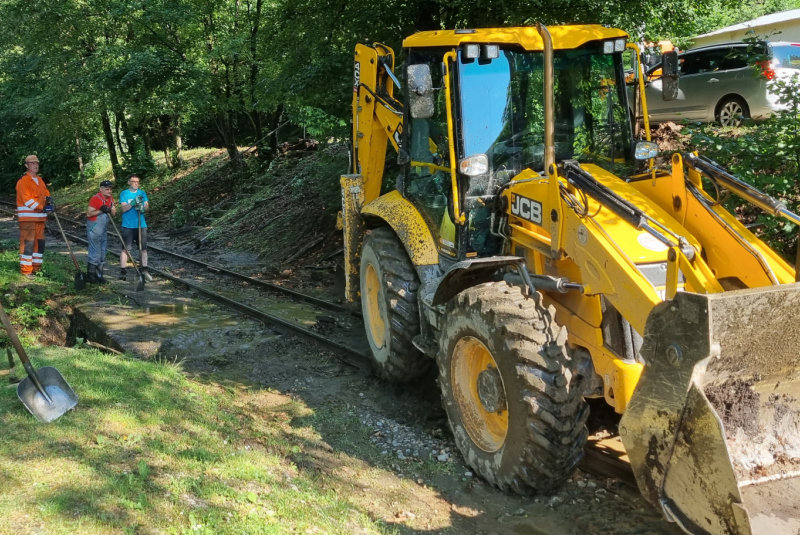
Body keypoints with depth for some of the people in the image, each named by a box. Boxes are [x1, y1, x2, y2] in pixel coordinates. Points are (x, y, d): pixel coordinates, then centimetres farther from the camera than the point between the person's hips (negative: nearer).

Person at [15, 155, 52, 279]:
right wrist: (42, 208, -21)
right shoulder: (23, 181, -10)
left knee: (40, 242, 11)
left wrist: (49, 200, -3)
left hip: (40, 217, 8)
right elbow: (27, 200, -17)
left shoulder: (40, 180, 16)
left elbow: (46, 193, 20)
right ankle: (26, 270, -5)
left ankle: (36, 267, 20)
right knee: (28, 243, -9)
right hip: (28, 217, -8)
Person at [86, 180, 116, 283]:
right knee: (95, 253, -8)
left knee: (102, 252, 14)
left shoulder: (110, 199, 8)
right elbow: (88, 213, -17)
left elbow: (114, 214, 8)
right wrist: (101, 210, -24)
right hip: (94, 228, -8)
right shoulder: (95, 199, -15)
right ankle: (90, 275, 2)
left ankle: (99, 274, 24)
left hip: (104, 229, 8)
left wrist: (110, 209, -12)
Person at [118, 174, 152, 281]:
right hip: (128, 226, -3)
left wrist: (143, 207, -21)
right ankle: (123, 271, 5)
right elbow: (124, 208, -10)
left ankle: (144, 271, 12)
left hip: (141, 225, 3)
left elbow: (147, 207, 2)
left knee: (143, 248, 4)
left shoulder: (142, 193, 9)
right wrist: (133, 203, -25)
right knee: (125, 248, 0)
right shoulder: (124, 194, 1)